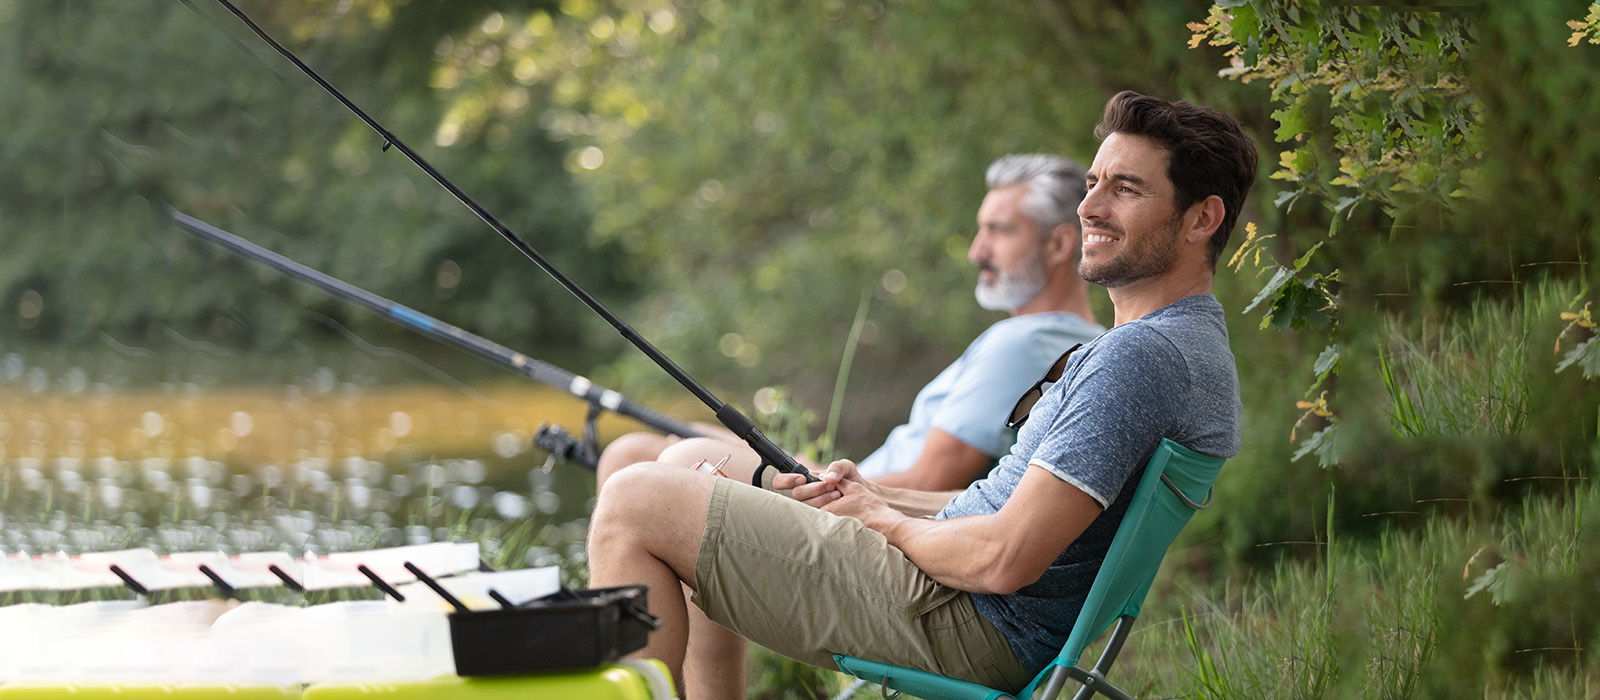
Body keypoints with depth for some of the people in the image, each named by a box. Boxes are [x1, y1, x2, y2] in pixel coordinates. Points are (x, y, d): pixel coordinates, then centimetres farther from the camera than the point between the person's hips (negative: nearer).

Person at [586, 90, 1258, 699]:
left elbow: (1003, 560, -27)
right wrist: (881, 496, 9)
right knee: (694, 463, 24)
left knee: (635, 503, -11)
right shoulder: (1192, 341, 14)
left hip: (972, 635, -11)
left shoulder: (1144, 354, -21)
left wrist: (883, 520, -7)